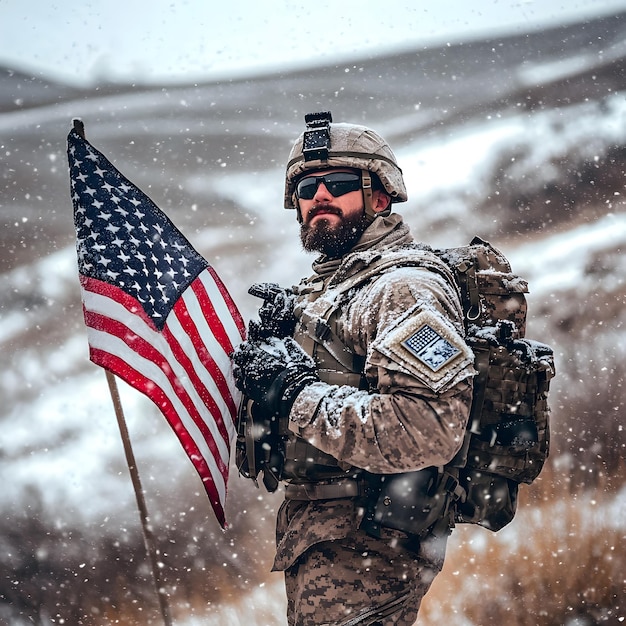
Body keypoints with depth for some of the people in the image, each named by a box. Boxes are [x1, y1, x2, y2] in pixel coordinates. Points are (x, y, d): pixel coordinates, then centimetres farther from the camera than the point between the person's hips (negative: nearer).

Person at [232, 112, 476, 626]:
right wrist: (274, 342, -1)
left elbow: (429, 432, -30)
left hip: (365, 546, -10)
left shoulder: (404, 287, -16)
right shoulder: (324, 285, 15)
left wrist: (298, 392, -23)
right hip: (312, 525, 10)